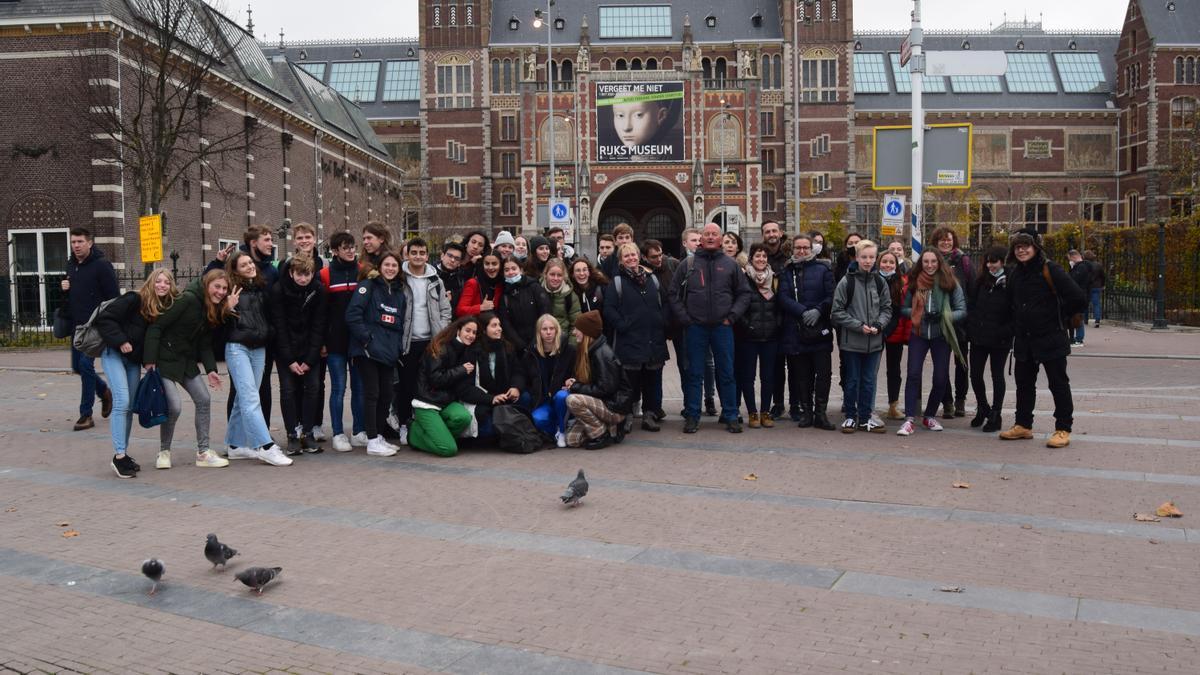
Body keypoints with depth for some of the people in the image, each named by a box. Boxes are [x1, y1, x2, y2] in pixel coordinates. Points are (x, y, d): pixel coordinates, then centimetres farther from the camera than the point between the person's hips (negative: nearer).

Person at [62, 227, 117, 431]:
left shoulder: (101, 265, -11)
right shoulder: (71, 264, 12)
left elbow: (113, 297, -13)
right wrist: (65, 288, 2)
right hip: (77, 325, 8)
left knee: (86, 364, -11)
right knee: (78, 367, 11)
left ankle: (86, 414, -2)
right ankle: (104, 391, 36)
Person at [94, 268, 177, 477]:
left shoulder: (166, 308, 1)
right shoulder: (134, 300, -16)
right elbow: (104, 318, -17)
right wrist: (120, 341, -21)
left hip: (134, 359, 6)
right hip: (114, 354, -6)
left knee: (130, 407, 8)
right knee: (122, 402, -16)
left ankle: (123, 453, 16)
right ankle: (119, 456, -14)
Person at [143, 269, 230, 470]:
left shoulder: (215, 310, 5)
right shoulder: (187, 300, -19)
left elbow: (205, 343, 8)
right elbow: (155, 327, -19)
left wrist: (210, 369, -4)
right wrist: (149, 360, -23)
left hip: (187, 361, 8)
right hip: (165, 359, -8)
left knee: (204, 400, 0)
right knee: (174, 406, -14)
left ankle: (203, 453, 7)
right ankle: (163, 452, 8)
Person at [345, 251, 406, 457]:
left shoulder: (399, 293, 18)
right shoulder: (368, 285, -4)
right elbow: (352, 314, -14)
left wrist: (398, 347, 9)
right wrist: (365, 338, -16)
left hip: (389, 353, 7)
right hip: (368, 350, -7)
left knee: (386, 395, 9)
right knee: (372, 394, -5)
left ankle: (378, 436, 22)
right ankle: (372, 441, -1)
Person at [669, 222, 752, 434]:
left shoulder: (730, 265, 7)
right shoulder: (688, 265, 5)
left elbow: (744, 293, 8)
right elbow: (674, 294, 6)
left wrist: (732, 316, -3)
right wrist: (685, 318, -3)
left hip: (722, 327, 0)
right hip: (695, 327, 0)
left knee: (726, 374, 6)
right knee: (694, 374, 4)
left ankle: (730, 416, 14)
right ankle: (692, 416, 12)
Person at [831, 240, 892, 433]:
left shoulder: (880, 282, 3)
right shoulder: (846, 282, -7)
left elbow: (886, 309, 9)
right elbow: (837, 311, -6)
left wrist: (878, 325, -9)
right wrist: (859, 325, -13)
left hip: (874, 341, 3)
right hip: (851, 340, -3)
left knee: (869, 380, 10)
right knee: (852, 380, 7)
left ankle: (865, 417, 20)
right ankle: (850, 416, 19)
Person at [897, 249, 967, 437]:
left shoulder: (950, 282, -1)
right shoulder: (914, 283, 4)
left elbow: (962, 310, 0)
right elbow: (904, 309, 9)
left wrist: (943, 316, -17)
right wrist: (919, 313, -10)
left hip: (941, 336, 0)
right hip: (918, 335, 0)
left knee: (941, 378, 4)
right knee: (913, 374, -11)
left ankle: (930, 416, 23)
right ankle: (909, 419, -11)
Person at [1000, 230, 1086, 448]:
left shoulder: (1050, 270, -13)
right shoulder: (1015, 273, 9)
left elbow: (1079, 299, -16)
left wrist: (1058, 316, -3)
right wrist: (1017, 326, 12)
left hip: (1050, 338, -7)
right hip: (1024, 339, 7)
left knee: (1058, 383, 1)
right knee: (1024, 383, 13)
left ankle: (1063, 429, 7)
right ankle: (1023, 425, 25)